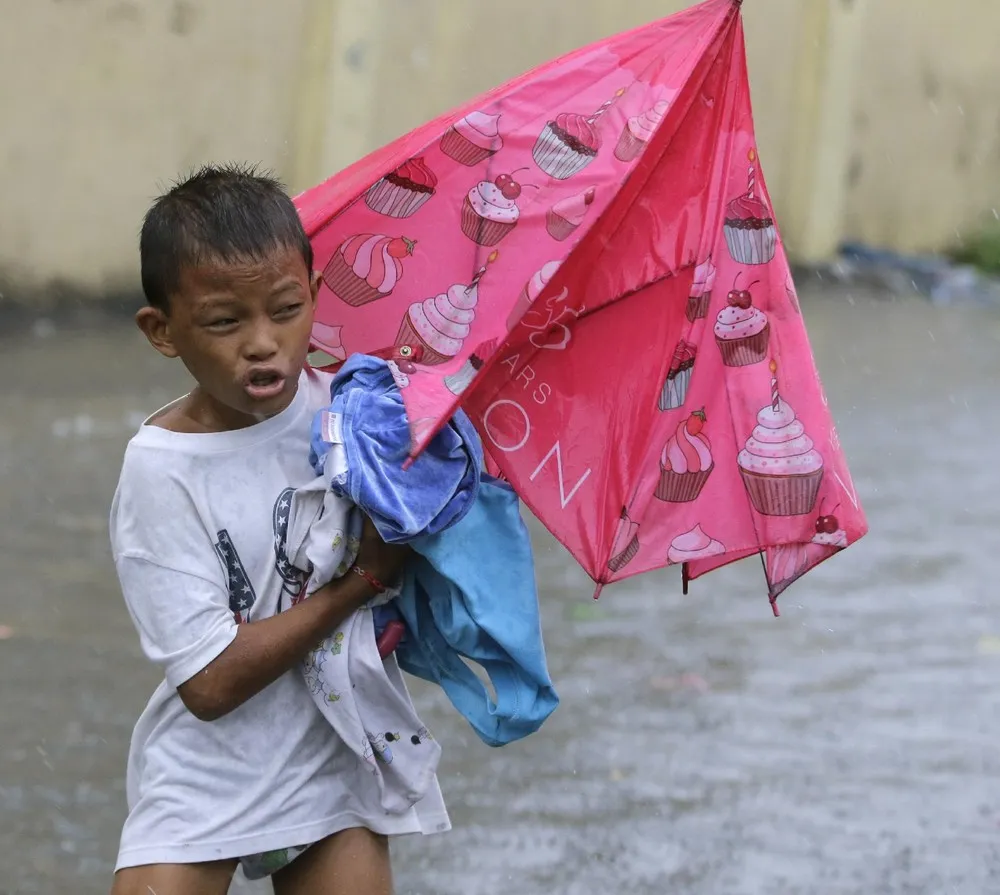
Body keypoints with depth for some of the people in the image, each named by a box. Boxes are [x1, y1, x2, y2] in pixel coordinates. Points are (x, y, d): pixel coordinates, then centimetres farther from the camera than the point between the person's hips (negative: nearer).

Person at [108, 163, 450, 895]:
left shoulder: (349, 409, -5)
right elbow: (211, 683, -19)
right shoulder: (163, 470, -16)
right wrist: (363, 580, -20)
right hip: (210, 774, -3)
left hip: (337, 760, 3)